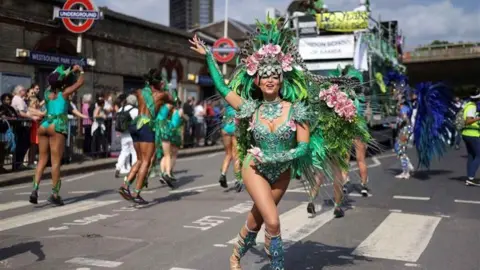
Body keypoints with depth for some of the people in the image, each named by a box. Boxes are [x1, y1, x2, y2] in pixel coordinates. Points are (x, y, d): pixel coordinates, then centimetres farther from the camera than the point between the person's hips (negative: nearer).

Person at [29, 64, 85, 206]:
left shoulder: (47, 93, 13)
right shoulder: (64, 93, 0)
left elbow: (53, 84, 34)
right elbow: (80, 82, 9)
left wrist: (70, 71, 34)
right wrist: (80, 71, 26)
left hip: (44, 125, 6)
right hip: (57, 127, -6)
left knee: (42, 160, 9)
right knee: (56, 161, -5)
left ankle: (35, 189, -4)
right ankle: (54, 194, -4)